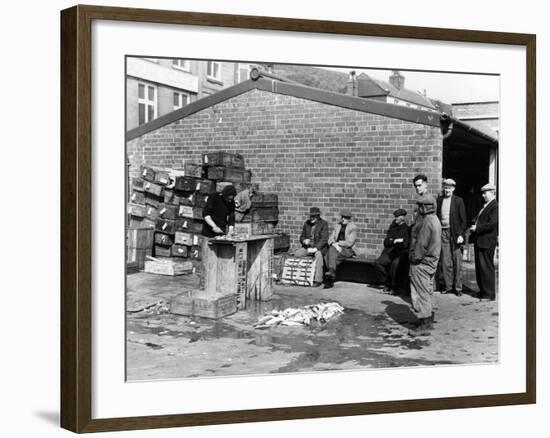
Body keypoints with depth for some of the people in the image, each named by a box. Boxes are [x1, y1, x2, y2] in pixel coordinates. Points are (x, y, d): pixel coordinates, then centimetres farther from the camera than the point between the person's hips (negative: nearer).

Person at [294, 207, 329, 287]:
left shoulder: (323, 224, -8)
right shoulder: (306, 223, 8)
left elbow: (324, 239, -16)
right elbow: (302, 237, 15)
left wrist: (315, 248, -27)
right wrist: (304, 241, -10)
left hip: (320, 248, -5)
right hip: (308, 247, 5)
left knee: (318, 255, -38)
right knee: (296, 254, -21)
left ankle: (318, 280, -36)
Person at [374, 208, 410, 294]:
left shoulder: (407, 229, -1)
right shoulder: (392, 228, 16)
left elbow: (405, 244, -9)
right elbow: (386, 242, 10)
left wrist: (392, 241, -9)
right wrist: (394, 241, -9)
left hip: (401, 254, -5)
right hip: (390, 252, 5)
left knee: (395, 264, -33)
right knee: (378, 263, -18)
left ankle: (394, 287, -15)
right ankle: (387, 283, -3)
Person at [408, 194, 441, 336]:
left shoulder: (427, 222, -20)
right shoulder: (434, 219, 12)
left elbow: (421, 244, -22)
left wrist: (415, 258, -14)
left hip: (421, 262, -10)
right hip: (431, 261, 10)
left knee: (421, 293, -6)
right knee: (428, 291, 18)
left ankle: (424, 325, -3)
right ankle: (429, 320, 28)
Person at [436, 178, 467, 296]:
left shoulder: (459, 201, 0)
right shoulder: (439, 200, 9)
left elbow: (463, 220, -1)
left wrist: (461, 234, -10)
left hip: (455, 234, -3)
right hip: (442, 233, 3)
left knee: (457, 262, 0)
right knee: (445, 262, 4)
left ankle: (458, 287, 7)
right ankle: (448, 286, 12)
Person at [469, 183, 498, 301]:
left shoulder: (495, 206, -13)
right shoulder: (485, 206, 17)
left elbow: (492, 224, -22)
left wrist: (477, 228, -17)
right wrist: (474, 226, 6)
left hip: (487, 242, -9)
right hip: (479, 241, 9)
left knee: (486, 268, -4)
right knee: (479, 267, 15)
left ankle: (489, 294, 3)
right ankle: (482, 290, 26)